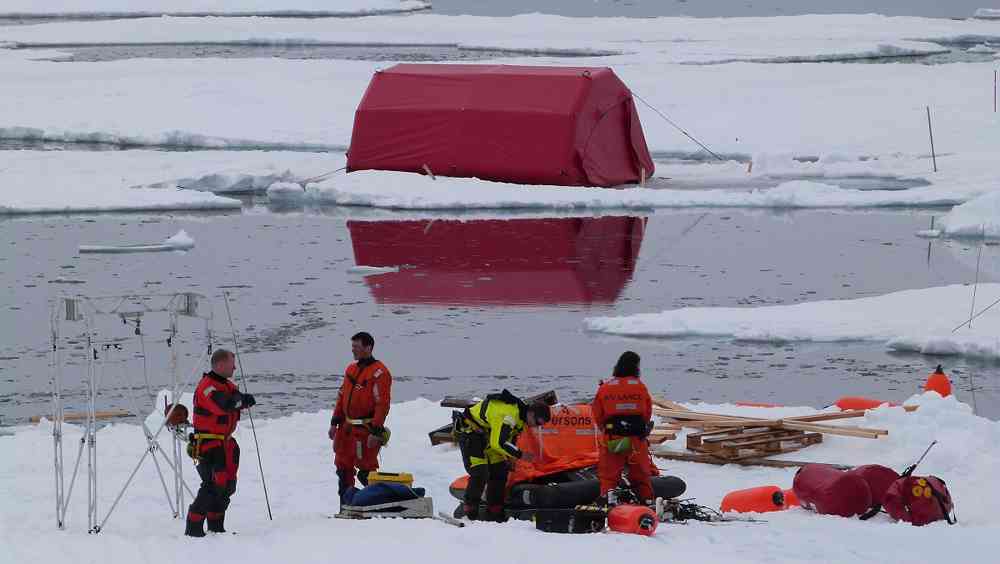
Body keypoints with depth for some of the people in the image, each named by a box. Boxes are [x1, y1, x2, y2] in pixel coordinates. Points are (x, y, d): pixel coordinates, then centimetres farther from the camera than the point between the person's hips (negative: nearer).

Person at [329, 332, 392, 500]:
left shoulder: (379, 373, -13)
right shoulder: (351, 369, 13)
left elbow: (382, 404, -17)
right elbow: (342, 397, 19)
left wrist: (375, 431, -21)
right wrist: (335, 422, 15)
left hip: (366, 430, -9)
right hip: (347, 428, 9)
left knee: (366, 471, -8)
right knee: (343, 468, 13)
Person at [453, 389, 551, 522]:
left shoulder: (521, 412, 2)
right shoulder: (508, 415, -30)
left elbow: (511, 436, 16)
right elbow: (498, 442, -32)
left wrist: (509, 456, 3)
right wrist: (519, 455, -21)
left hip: (485, 434, 10)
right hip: (469, 431, -10)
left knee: (500, 471, 8)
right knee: (480, 474, -18)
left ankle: (494, 512, 14)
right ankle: (470, 514, -9)